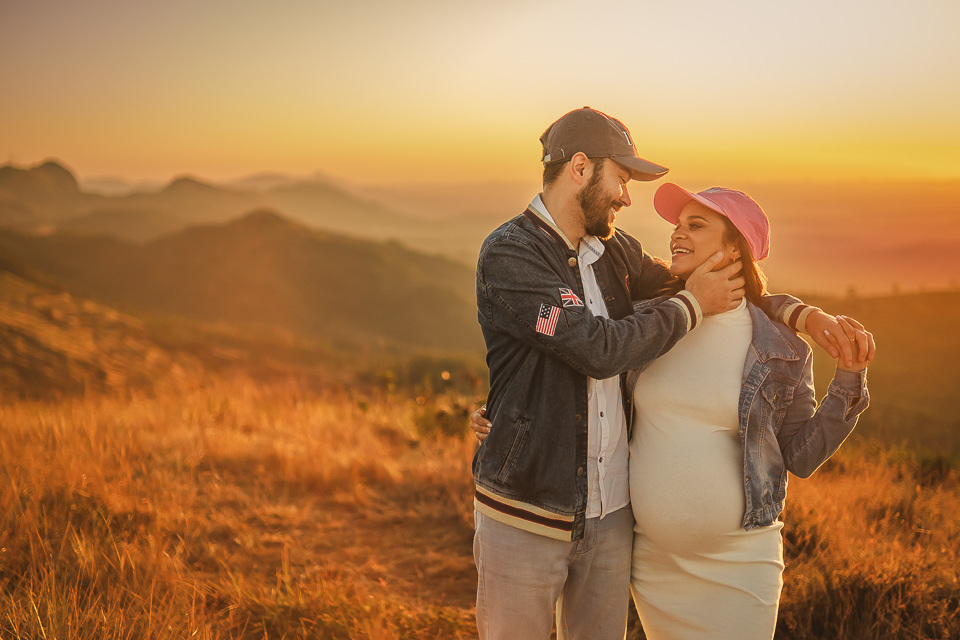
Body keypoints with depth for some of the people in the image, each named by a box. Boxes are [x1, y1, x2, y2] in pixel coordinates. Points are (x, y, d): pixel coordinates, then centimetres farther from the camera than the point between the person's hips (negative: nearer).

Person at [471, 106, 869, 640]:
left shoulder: (614, 252, 7)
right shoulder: (508, 255, -15)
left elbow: (715, 293, 18)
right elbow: (600, 348, -23)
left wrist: (801, 314, 2)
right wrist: (694, 304, -11)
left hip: (610, 513, 6)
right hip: (527, 515, -6)